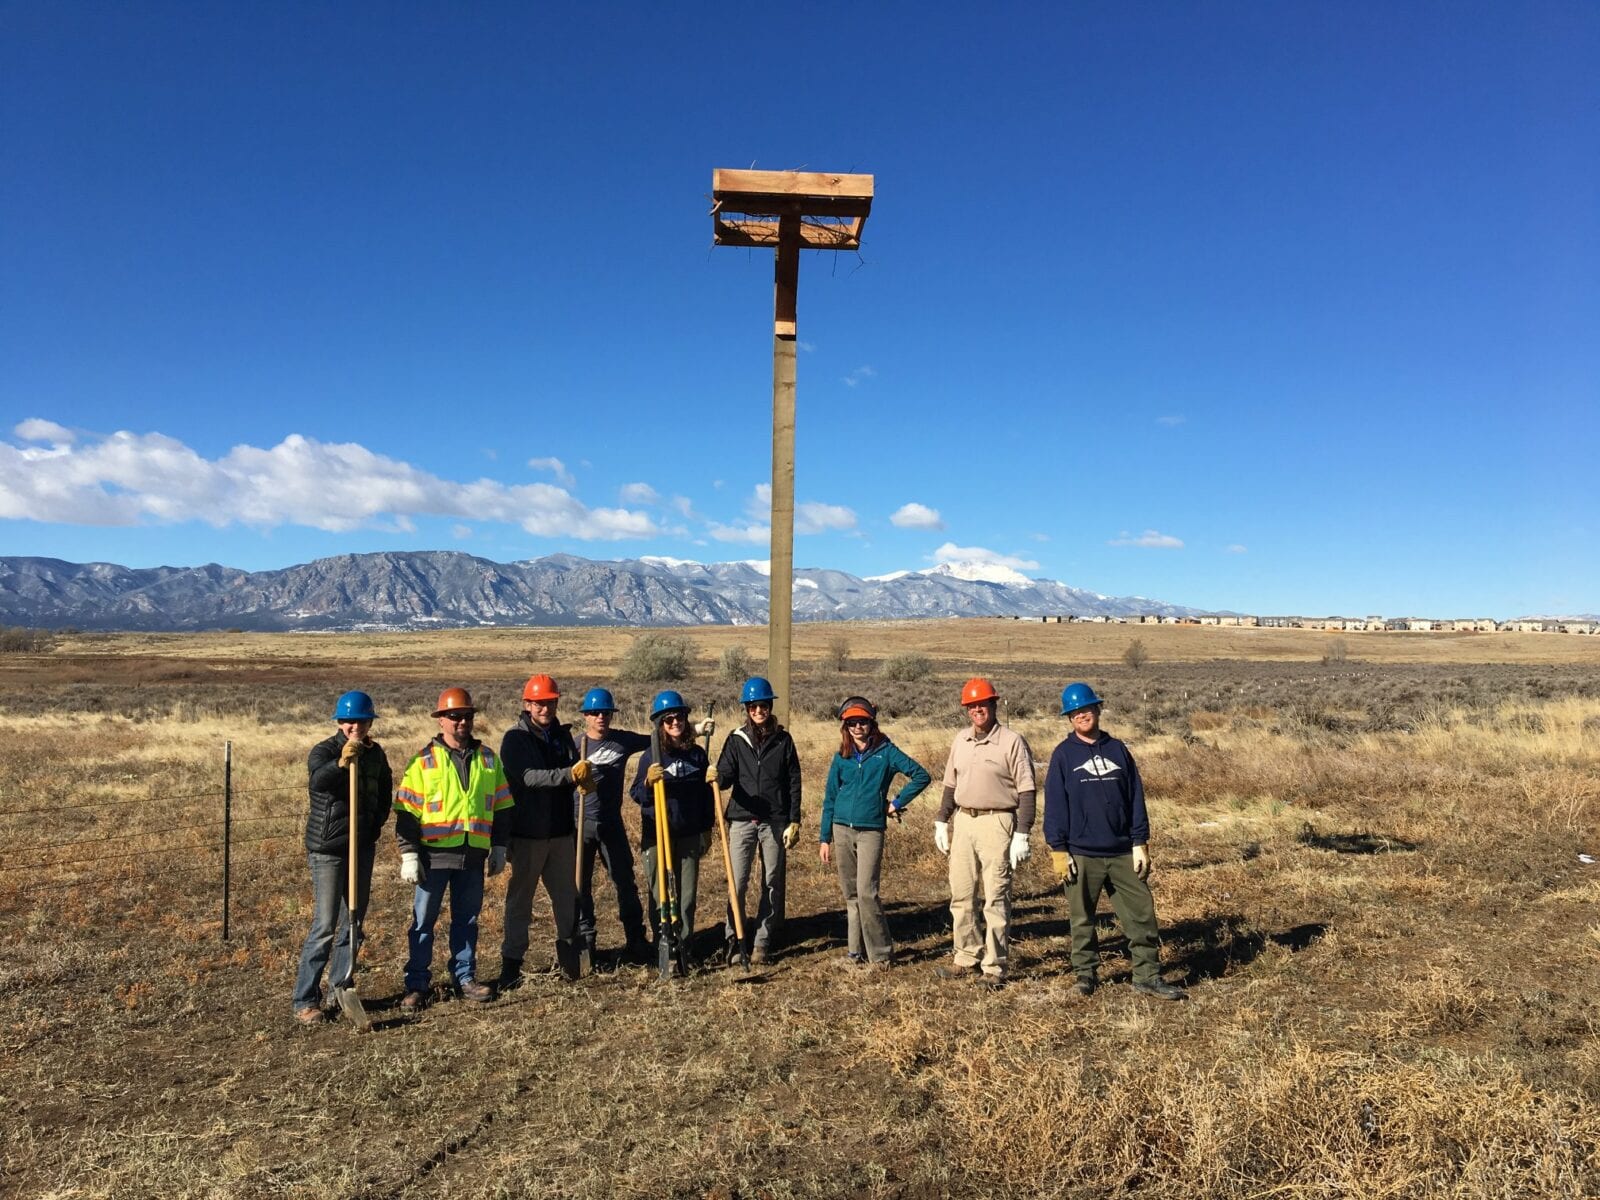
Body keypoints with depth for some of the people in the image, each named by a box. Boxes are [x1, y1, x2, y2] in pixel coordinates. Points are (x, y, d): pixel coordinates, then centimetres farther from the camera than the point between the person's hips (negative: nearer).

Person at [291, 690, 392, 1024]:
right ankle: (304, 1000, 1)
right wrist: (342, 762, -52)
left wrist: (376, 824, 9)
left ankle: (340, 990, 25)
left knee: (353, 924, 13)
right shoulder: (324, 751, -12)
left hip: (362, 848, 6)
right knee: (324, 926, -8)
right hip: (327, 849, -6)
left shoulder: (376, 754, 6)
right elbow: (317, 781, -34)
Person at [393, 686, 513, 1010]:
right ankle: (416, 985, 14)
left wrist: (499, 847, 10)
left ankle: (465, 977, 24)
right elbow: (406, 810, -4)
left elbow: (501, 806, 13)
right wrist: (409, 855, -8)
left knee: (467, 919, 12)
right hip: (434, 855, -3)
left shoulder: (487, 758, 8)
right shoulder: (424, 760, -3)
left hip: (473, 856, 3)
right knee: (423, 921, 4)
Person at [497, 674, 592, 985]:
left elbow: (576, 771, 8)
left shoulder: (562, 734, 9)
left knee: (567, 895, 12)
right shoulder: (515, 738, -9)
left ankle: (569, 954, 26)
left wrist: (584, 776, -17)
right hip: (528, 832, -5)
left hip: (562, 829, 5)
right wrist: (569, 774, -37)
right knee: (520, 897, 4)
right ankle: (511, 961, 14)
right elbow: (529, 776, -23)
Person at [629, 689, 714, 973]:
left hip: (689, 835, 3)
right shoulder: (651, 756, -5)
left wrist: (706, 830, 13)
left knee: (687, 895, 8)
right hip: (657, 836, -3)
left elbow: (706, 795, 13)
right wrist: (648, 782, -26)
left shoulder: (697, 754, 5)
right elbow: (636, 795, -5)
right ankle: (664, 950, 14)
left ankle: (684, 948, 20)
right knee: (660, 896, 4)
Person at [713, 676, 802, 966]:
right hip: (742, 820, 0)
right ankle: (735, 941, 8)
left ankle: (763, 943, 14)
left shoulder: (783, 739, 4)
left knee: (773, 884, 5)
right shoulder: (736, 740, 5)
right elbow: (726, 779, -1)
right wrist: (717, 777, -26)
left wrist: (794, 822, -3)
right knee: (737, 883, -4)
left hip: (775, 822, 0)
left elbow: (794, 782, 3)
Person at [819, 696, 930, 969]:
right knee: (850, 894, 8)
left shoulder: (886, 752, 0)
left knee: (866, 892, -12)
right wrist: (825, 838, 9)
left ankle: (881, 953, 1)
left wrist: (896, 803, -4)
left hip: (871, 830, -4)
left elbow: (921, 775, -3)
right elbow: (830, 799, 12)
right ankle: (855, 951, 18)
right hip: (842, 830, 4)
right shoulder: (841, 757, 9)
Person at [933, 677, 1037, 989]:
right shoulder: (960, 741, 12)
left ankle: (994, 967, 7)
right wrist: (941, 821, 14)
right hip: (963, 822, 6)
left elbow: (1026, 791, -10)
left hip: (996, 823, -6)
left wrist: (1022, 835, -14)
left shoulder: (1012, 741, -7)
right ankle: (967, 958, 23)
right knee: (961, 896, 11)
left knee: (996, 899, -2)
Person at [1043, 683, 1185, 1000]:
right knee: (1082, 919, 8)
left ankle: (1148, 975, 12)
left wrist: (1140, 843, 2)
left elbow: (1136, 798, 8)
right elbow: (1054, 804, -2)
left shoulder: (1118, 750, 7)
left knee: (1142, 913, 2)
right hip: (1081, 854, -2)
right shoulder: (1063, 755, 0)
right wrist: (1058, 850, -7)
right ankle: (1085, 974, 22)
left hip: (1122, 852, 2)